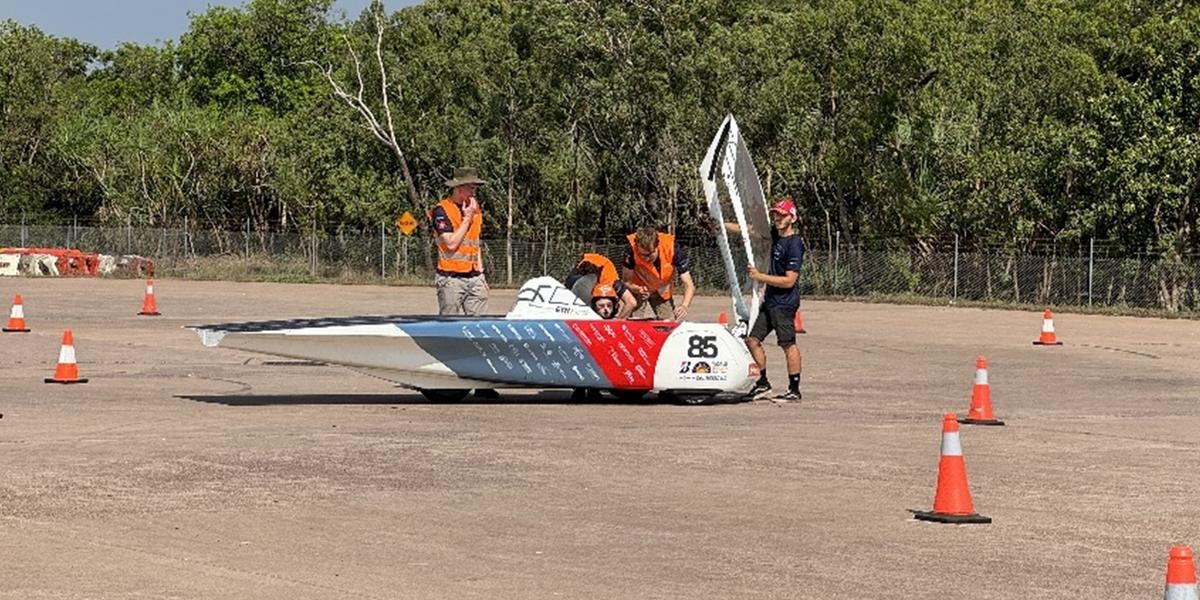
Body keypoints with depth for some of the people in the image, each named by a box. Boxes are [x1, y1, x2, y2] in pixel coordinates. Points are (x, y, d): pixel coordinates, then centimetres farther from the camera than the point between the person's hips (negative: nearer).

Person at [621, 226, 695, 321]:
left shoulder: (673, 249, -32)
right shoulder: (631, 251, -33)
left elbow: (689, 285, -30)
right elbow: (627, 282, -20)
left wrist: (684, 306, -49)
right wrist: (638, 289, -43)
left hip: (662, 291, 1)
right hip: (637, 289, -1)